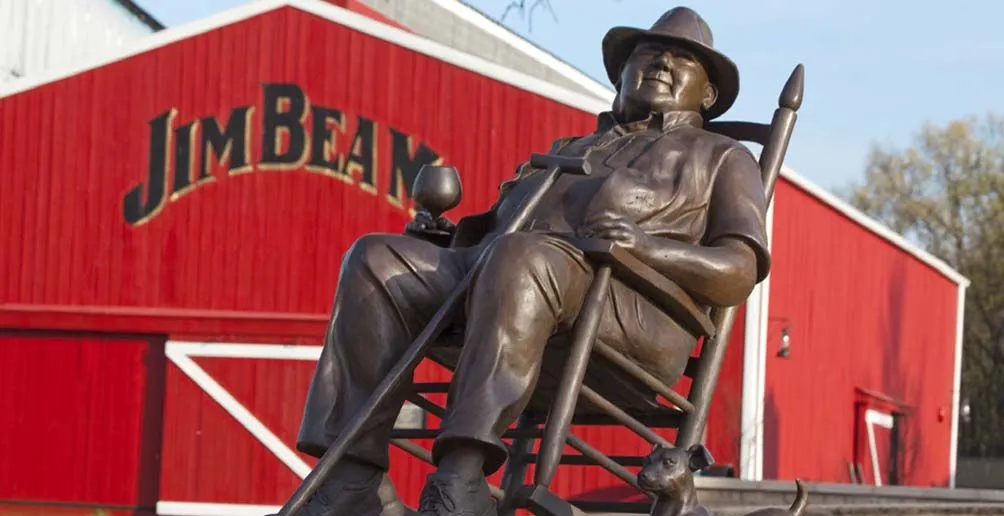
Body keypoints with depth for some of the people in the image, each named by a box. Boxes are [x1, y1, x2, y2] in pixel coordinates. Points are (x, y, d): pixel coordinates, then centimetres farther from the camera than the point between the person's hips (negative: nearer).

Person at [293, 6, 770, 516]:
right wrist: (446, 233, 11)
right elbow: (496, 225, 36)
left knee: (522, 257, -38)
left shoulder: (719, 158, 24)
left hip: (630, 315, -6)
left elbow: (739, 272, 7)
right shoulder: (564, 151, 40)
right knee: (378, 259, -19)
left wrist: (650, 247, -13)